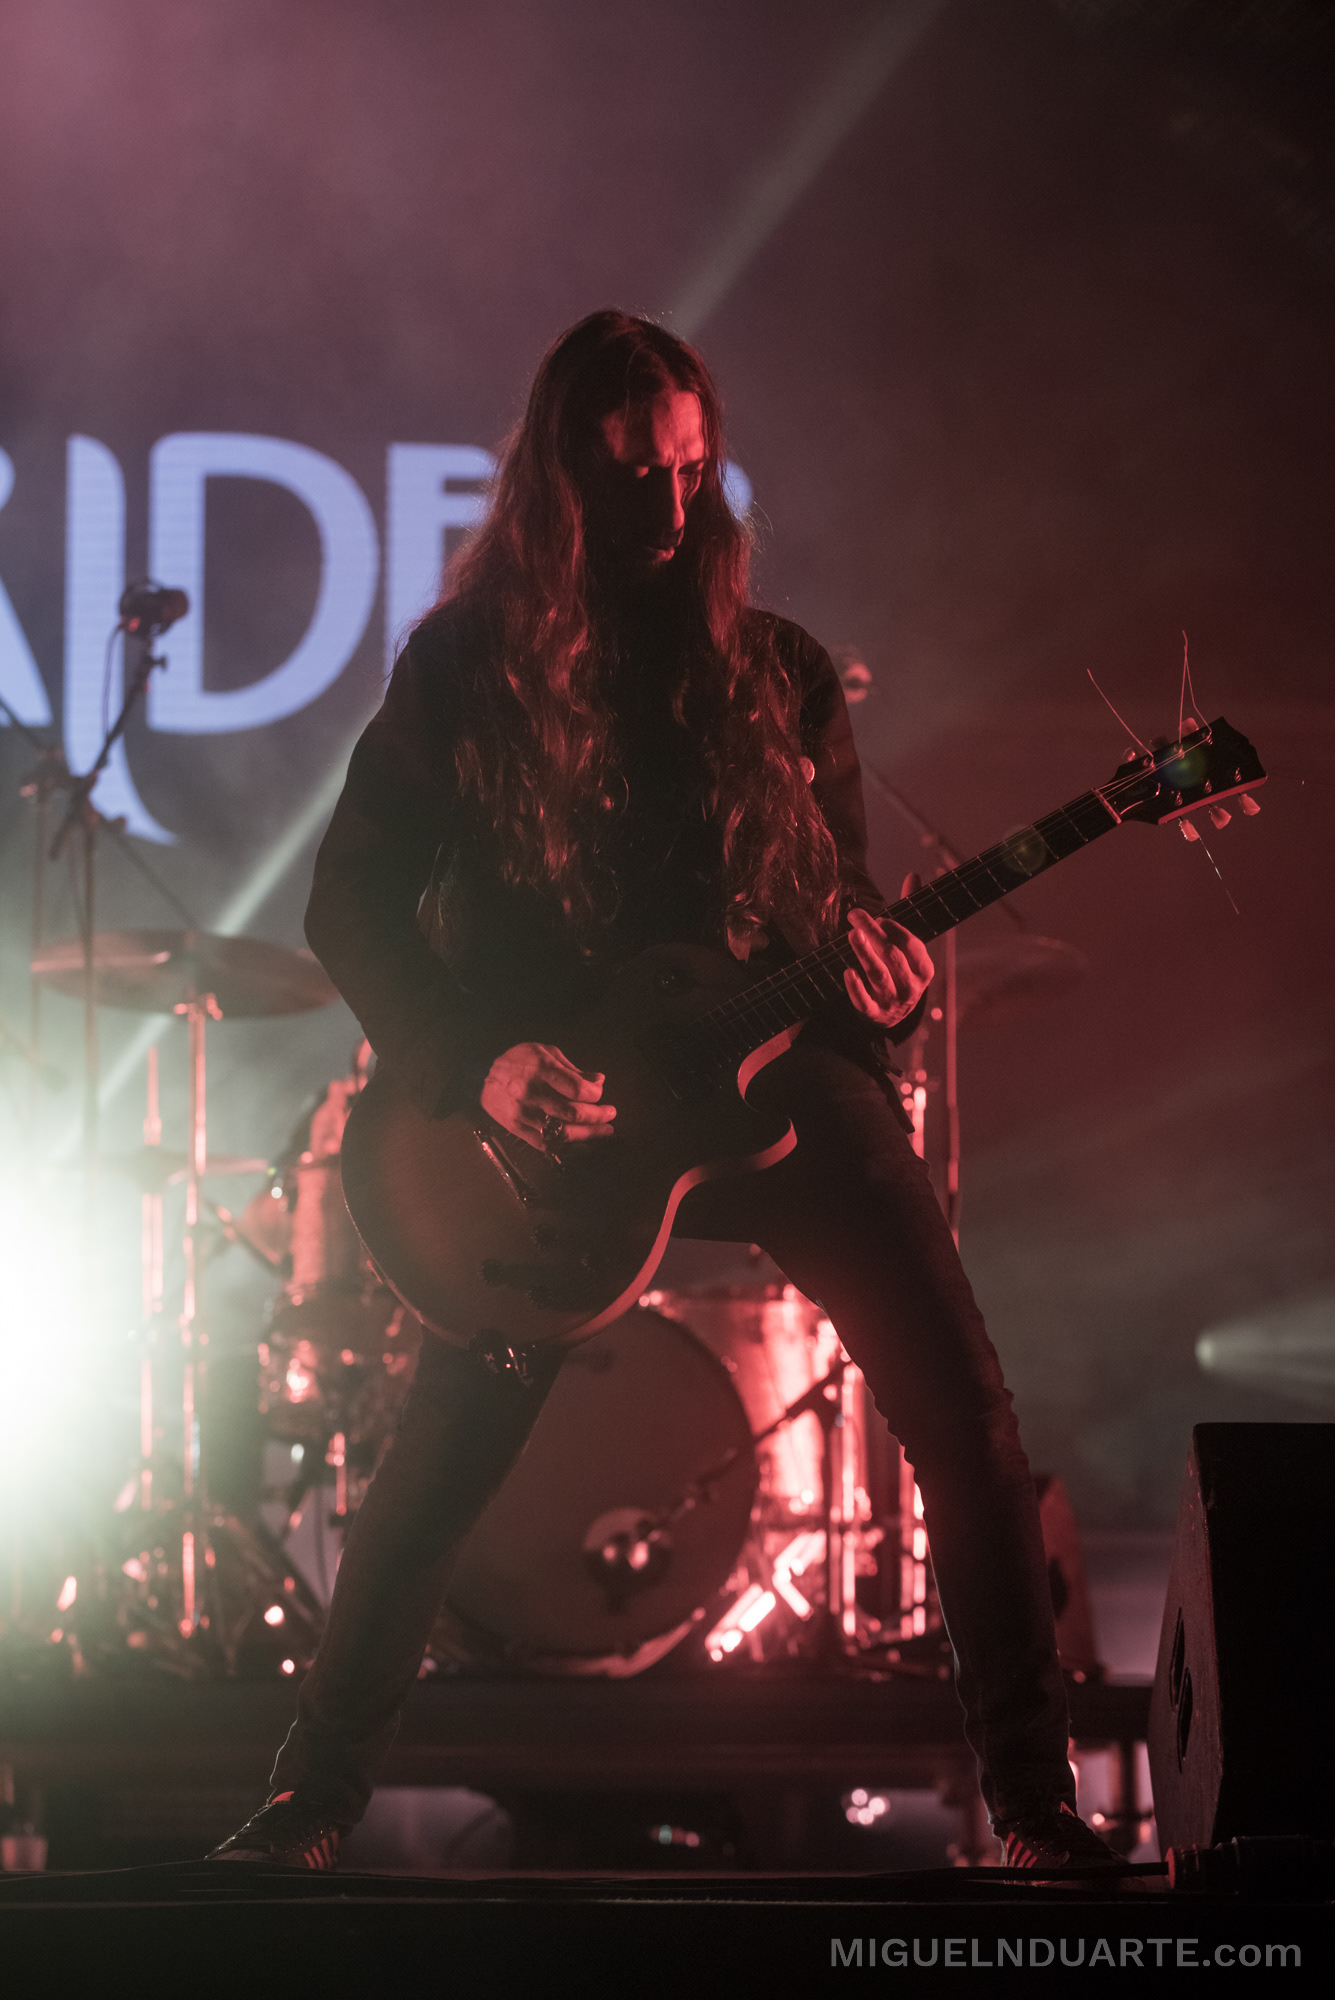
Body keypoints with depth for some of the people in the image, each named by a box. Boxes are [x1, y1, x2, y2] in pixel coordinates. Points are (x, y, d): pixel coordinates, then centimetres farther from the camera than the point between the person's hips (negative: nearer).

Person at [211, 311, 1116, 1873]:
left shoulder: (779, 672, 10)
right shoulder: (466, 666, 3)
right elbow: (352, 904, 1)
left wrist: (876, 963, -8)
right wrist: (476, 1066, -14)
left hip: (784, 1078, 2)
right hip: (552, 1114, -2)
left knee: (964, 1418, -8)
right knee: (437, 1463, -9)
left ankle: (1032, 1796, 1)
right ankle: (316, 1793, 8)